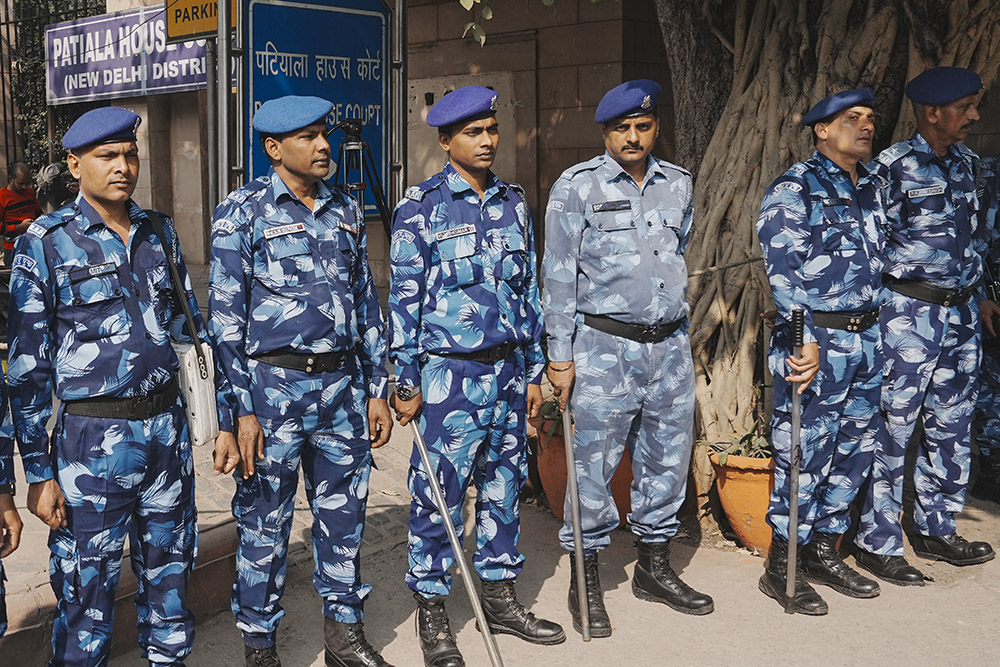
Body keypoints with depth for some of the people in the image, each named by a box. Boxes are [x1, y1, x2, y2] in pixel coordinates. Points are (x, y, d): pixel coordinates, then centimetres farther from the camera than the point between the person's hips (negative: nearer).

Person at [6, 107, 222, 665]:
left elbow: (191, 326, 17)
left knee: (170, 567, 16)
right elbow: (28, 365, -5)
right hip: (95, 438, -4)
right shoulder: (46, 243, -6)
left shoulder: (159, 232, 8)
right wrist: (39, 472, -8)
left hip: (168, 427, 5)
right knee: (88, 593, 4)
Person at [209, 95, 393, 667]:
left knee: (345, 513, 12)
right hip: (274, 386, -4)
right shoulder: (243, 213, -4)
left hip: (343, 384, 5)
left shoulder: (346, 209, 11)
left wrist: (377, 389, 11)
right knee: (266, 523, 5)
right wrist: (240, 410, -12)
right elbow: (226, 318, -7)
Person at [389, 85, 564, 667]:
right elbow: (404, 299, -5)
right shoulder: (422, 208, -5)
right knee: (439, 494, 2)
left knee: (504, 486, 14)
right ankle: (432, 613, 16)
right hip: (450, 373, -5)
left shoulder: (513, 203, 10)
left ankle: (501, 597, 29)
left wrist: (534, 372, 12)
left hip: (508, 370, 5)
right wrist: (407, 383, -8)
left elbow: (529, 290, 14)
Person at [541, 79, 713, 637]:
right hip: (604, 347, -5)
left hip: (670, 345, 5)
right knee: (594, 467, -1)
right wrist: (561, 355, -8)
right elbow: (559, 275, -4)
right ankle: (586, 581, 14)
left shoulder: (678, 184, 11)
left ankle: (655, 567, 29)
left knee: (668, 459, 12)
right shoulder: (577, 187, -3)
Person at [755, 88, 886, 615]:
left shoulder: (872, 187, 14)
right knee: (804, 457, -2)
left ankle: (823, 551, 29)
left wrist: (872, 332, 18)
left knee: (855, 451, 13)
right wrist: (805, 342, -24)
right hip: (815, 339, -8)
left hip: (865, 339, 8)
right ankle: (781, 569, 11)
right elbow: (782, 268, -18)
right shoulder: (794, 189, -10)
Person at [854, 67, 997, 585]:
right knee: (892, 430, -2)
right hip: (910, 313, -8)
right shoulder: (893, 167, -11)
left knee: (952, 426, 14)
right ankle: (877, 544, 8)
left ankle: (936, 530, 28)